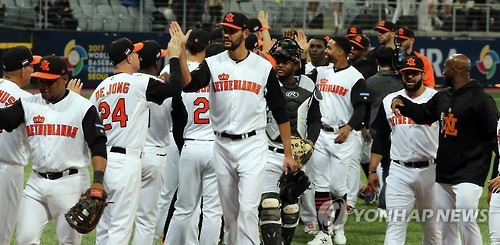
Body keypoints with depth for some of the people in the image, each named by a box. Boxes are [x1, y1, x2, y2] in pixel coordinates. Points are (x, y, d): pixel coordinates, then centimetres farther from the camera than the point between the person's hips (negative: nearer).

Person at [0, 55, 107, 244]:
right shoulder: (28, 104, 7)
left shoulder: (83, 107, -4)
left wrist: (98, 181, -20)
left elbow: (98, 146, -8)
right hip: (37, 183, 3)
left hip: (71, 183, -3)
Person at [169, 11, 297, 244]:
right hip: (222, 146, 3)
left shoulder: (263, 67, 0)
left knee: (247, 209, -13)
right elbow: (188, 84, -18)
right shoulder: (212, 64, 2)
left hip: (252, 145, -3)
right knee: (229, 212, 10)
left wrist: (288, 153, 2)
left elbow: (280, 112, 4)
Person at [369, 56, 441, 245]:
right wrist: (372, 170, 8)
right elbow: (380, 138, 13)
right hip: (399, 172, 2)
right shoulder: (390, 101, 8)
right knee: (395, 225, -6)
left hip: (429, 171, -2)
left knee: (431, 225, 10)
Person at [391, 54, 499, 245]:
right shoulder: (442, 97, 11)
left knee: (466, 221, -18)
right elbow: (422, 114, 26)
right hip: (443, 172, 8)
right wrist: (401, 102, 9)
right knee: (446, 226, 11)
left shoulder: (480, 99, -12)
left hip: (469, 173, -8)